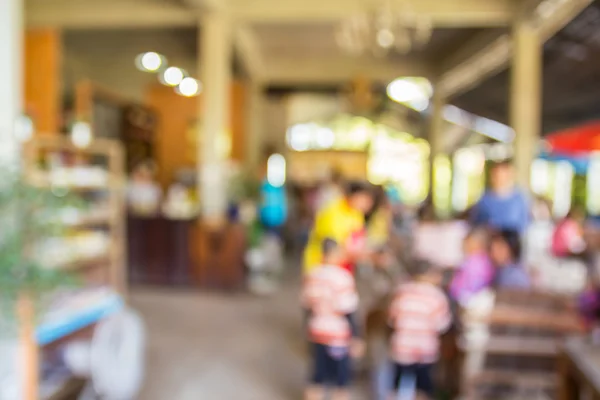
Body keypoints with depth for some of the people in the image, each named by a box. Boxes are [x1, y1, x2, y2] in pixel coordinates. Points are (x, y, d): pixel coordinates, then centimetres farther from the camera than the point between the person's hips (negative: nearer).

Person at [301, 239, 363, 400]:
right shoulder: (342, 277, -19)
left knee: (318, 374, 17)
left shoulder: (312, 275, -3)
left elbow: (307, 305, 5)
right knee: (342, 376, 11)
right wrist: (356, 338, -9)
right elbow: (348, 312, -17)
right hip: (339, 335, -5)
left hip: (317, 333, 5)